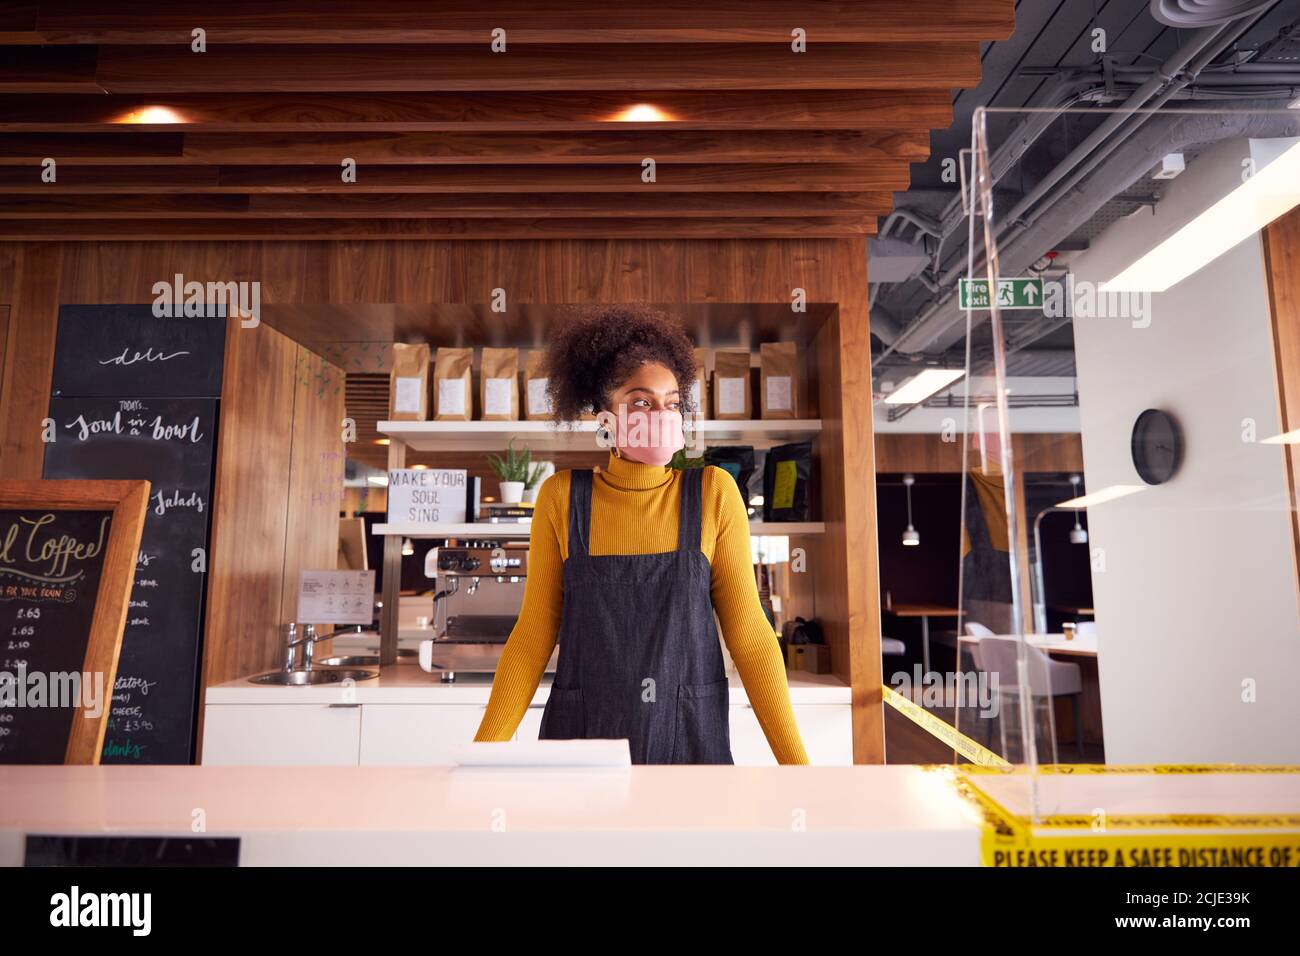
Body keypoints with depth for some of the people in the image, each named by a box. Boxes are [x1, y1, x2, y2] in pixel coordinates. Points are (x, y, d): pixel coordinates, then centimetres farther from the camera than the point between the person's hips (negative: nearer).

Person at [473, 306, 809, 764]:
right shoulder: (561, 496, -6)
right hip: (583, 730, 1)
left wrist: (794, 760, -9)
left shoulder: (714, 491, -7)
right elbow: (534, 634, -1)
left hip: (691, 736, 0)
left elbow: (749, 632, -6)